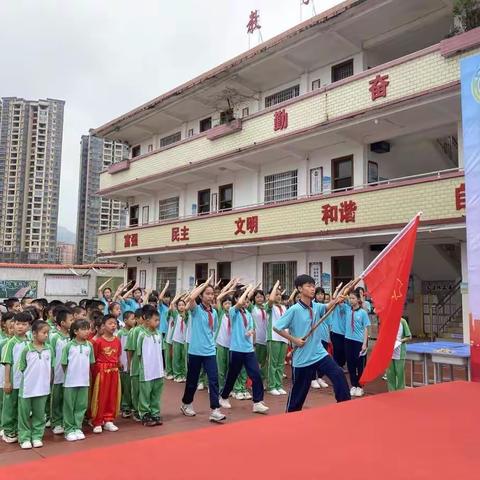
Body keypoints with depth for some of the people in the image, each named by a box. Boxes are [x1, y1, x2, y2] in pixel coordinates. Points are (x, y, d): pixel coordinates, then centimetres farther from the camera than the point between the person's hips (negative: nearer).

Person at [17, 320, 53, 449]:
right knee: (25, 414, 8)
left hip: (42, 388, 3)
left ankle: (37, 436, 24)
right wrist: (30, 377, -7)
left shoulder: (49, 349, -1)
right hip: (27, 388, -3)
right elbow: (22, 369, -4)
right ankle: (24, 438, 20)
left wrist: (48, 381, 6)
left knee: (39, 414, 12)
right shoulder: (26, 350, -10)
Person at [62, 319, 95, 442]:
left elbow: (91, 363, 8)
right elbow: (64, 364, -3)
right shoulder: (69, 346, -8)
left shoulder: (89, 345, 1)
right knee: (69, 406, 7)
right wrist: (69, 375, 0)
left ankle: (77, 428, 21)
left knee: (81, 406, 9)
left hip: (84, 381, 3)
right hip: (70, 381, -3)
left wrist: (88, 375, 5)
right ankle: (69, 430, 17)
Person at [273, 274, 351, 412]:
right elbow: (276, 327, -13)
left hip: (320, 354, 5)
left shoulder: (317, 307, 5)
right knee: (299, 391, 8)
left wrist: (336, 300, -31)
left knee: (339, 375, -13)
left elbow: (327, 307, -11)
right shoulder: (294, 310, -14)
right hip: (302, 358, -4)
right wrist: (294, 340, -12)